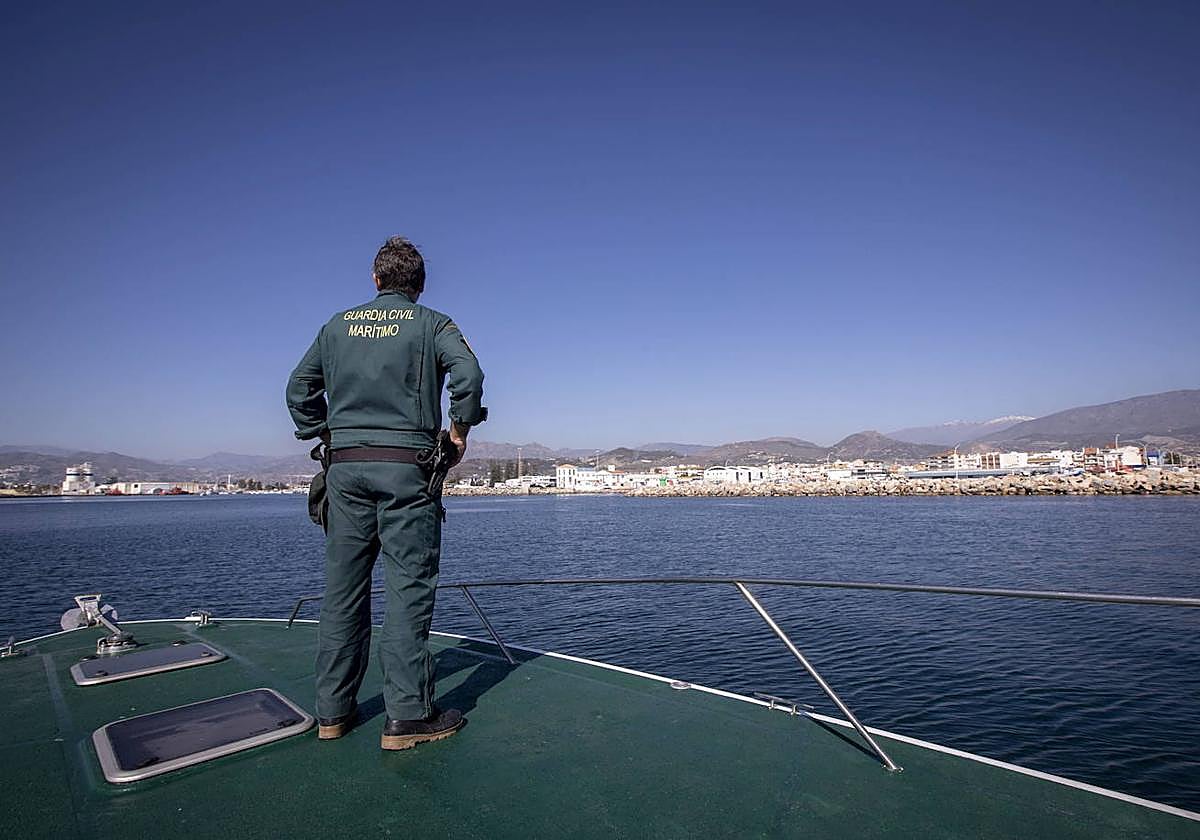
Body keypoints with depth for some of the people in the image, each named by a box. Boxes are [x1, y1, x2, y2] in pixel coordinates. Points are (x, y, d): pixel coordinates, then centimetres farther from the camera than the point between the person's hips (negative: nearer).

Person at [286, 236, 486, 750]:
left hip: (345, 465, 4)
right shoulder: (432, 324, 3)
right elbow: (468, 374, -14)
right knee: (408, 588, -3)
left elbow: (299, 388, 16)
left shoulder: (339, 325, 16)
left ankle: (333, 710, 19)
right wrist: (460, 429, -3)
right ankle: (407, 716, -1)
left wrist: (325, 435, 19)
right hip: (406, 466, -4)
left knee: (342, 588, 10)